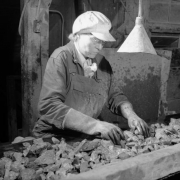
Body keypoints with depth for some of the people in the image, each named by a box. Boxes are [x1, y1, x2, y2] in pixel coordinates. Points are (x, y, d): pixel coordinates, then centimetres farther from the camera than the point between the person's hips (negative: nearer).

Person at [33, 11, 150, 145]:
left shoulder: (102, 63, 5)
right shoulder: (61, 58, -13)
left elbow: (114, 96, 14)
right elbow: (49, 105, -24)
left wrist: (131, 115, -7)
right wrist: (95, 125, -31)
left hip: (88, 137, 7)